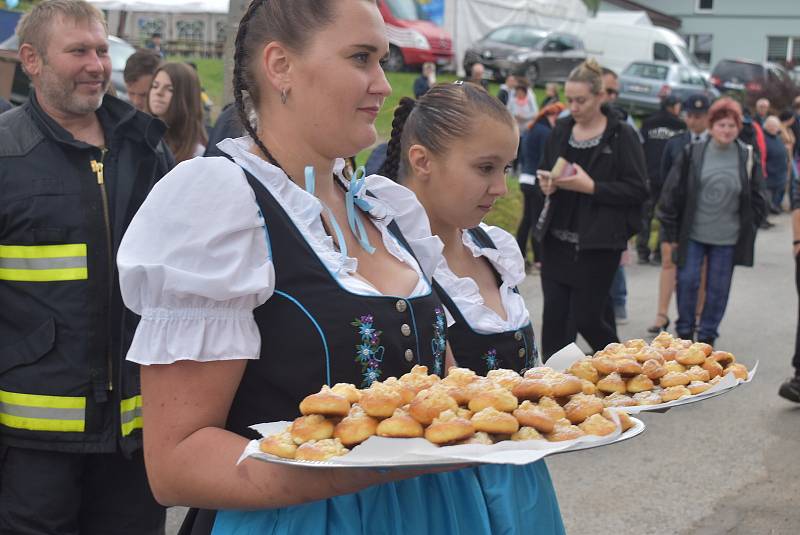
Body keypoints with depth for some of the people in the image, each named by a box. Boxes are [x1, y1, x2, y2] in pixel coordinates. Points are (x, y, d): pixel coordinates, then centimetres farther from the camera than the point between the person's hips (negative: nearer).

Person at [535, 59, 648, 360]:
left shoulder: (621, 136, -7)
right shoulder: (561, 131, 9)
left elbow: (638, 190, -10)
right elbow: (543, 171, 21)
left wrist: (591, 186, -20)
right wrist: (545, 183, -3)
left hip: (598, 247, -5)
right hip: (557, 242, 5)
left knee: (586, 319, 2)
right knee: (554, 318, 2)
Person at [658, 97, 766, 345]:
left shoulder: (747, 157, -1)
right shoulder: (693, 153, -5)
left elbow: (756, 199, 9)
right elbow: (673, 192, -2)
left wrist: (749, 229, 5)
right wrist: (671, 231, -2)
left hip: (727, 238, 1)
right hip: (692, 233, -1)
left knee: (718, 288, 6)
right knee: (687, 282, 0)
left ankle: (707, 335, 20)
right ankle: (684, 332, 18)